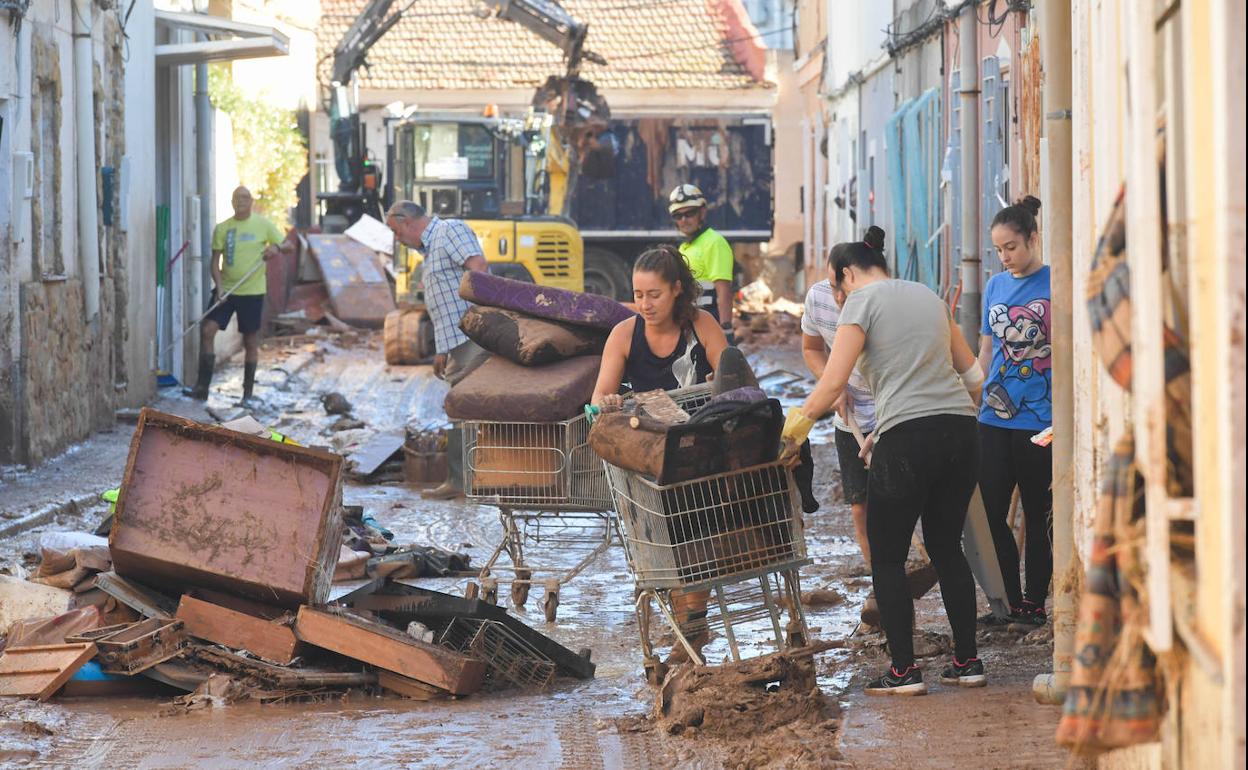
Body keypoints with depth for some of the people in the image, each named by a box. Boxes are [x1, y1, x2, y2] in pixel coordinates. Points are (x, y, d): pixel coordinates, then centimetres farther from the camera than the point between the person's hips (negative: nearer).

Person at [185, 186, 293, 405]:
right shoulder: (222, 228, 6)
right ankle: (202, 387, -11)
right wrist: (219, 285, -10)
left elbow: (289, 246, 3)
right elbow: (215, 261, 5)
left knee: (251, 342, 4)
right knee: (207, 330, -13)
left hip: (252, 291, -2)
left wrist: (276, 248, -20)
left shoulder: (263, 225, 1)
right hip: (225, 289, 2)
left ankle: (248, 394, 14)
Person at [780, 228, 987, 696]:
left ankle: (904, 671, 3)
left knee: (887, 557, 6)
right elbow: (973, 376, 25)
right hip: (961, 434, 7)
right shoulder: (929, 297, 20)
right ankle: (967, 662, 18)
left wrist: (793, 433, -3)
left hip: (907, 441, -6)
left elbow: (833, 381, -11)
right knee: (947, 547, 19)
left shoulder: (863, 301, 1)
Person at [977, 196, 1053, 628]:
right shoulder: (995, 287, 11)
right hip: (994, 419, 5)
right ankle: (1011, 602, 13)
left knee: (1038, 517, 4)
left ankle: (1034, 604, 13)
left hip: (1040, 421, -5)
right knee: (991, 513, 3)